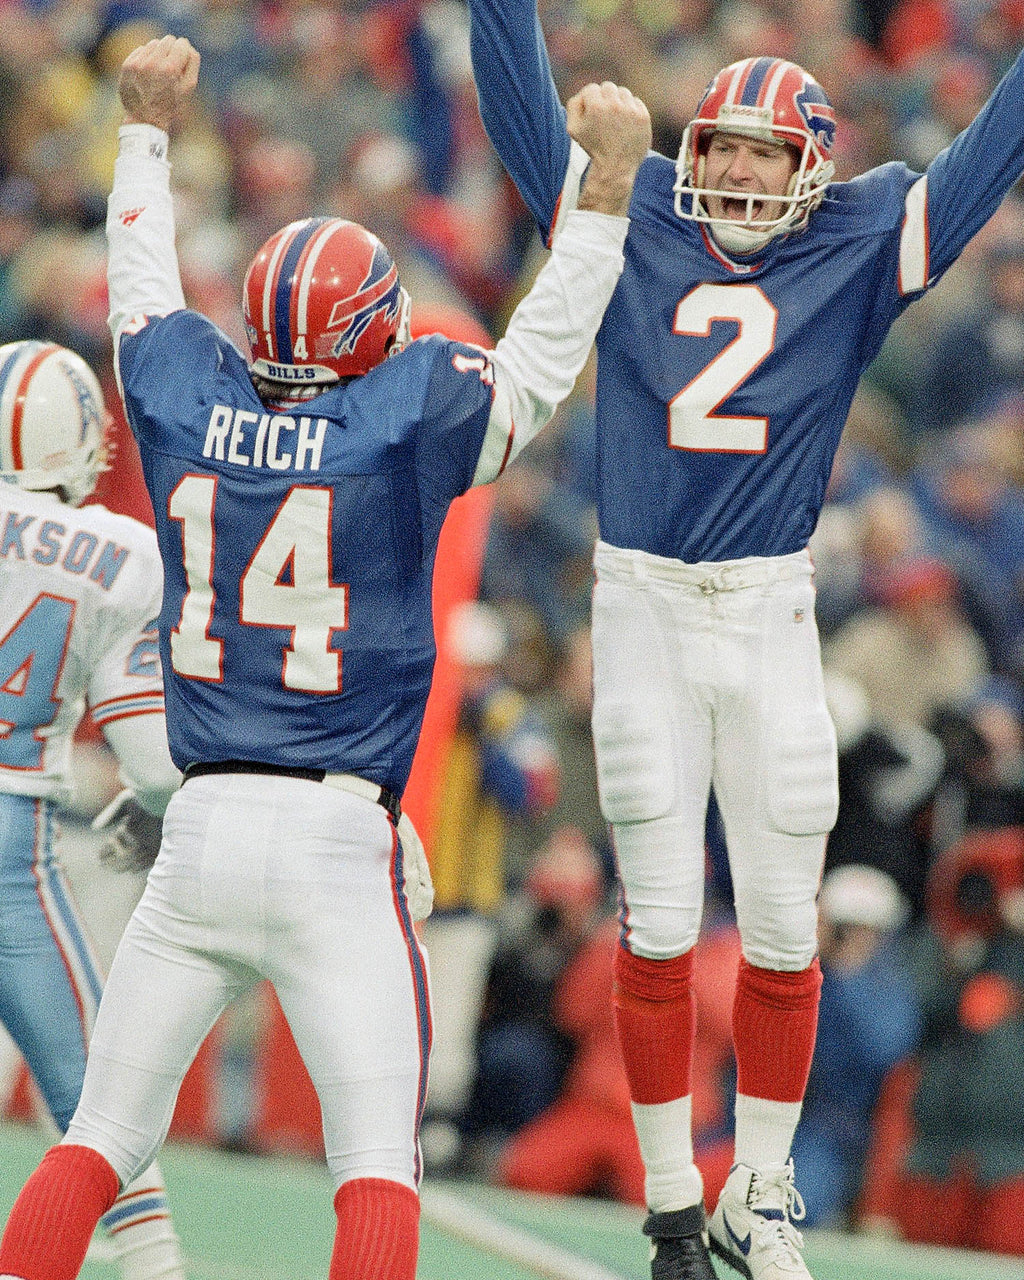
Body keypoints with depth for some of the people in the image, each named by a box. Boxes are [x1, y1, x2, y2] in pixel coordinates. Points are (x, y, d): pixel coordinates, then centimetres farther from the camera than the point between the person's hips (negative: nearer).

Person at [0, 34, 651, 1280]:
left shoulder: (187, 399, 4)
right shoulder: (404, 418, -6)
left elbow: (143, 286, 23)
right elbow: (543, 353, 5)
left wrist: (146, 125, 37)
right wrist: (609, 177, 9)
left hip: (199, 834, 4)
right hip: (339, 840, -4)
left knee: (101, 1136, 11)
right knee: (377, 1168, -1)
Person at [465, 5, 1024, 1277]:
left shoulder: (858, 248, 4)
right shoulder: (631, 222, 6)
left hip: (770, 616, 0)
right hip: (640, 609, 0)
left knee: (781, 923, 3)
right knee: (658, 920, 2)